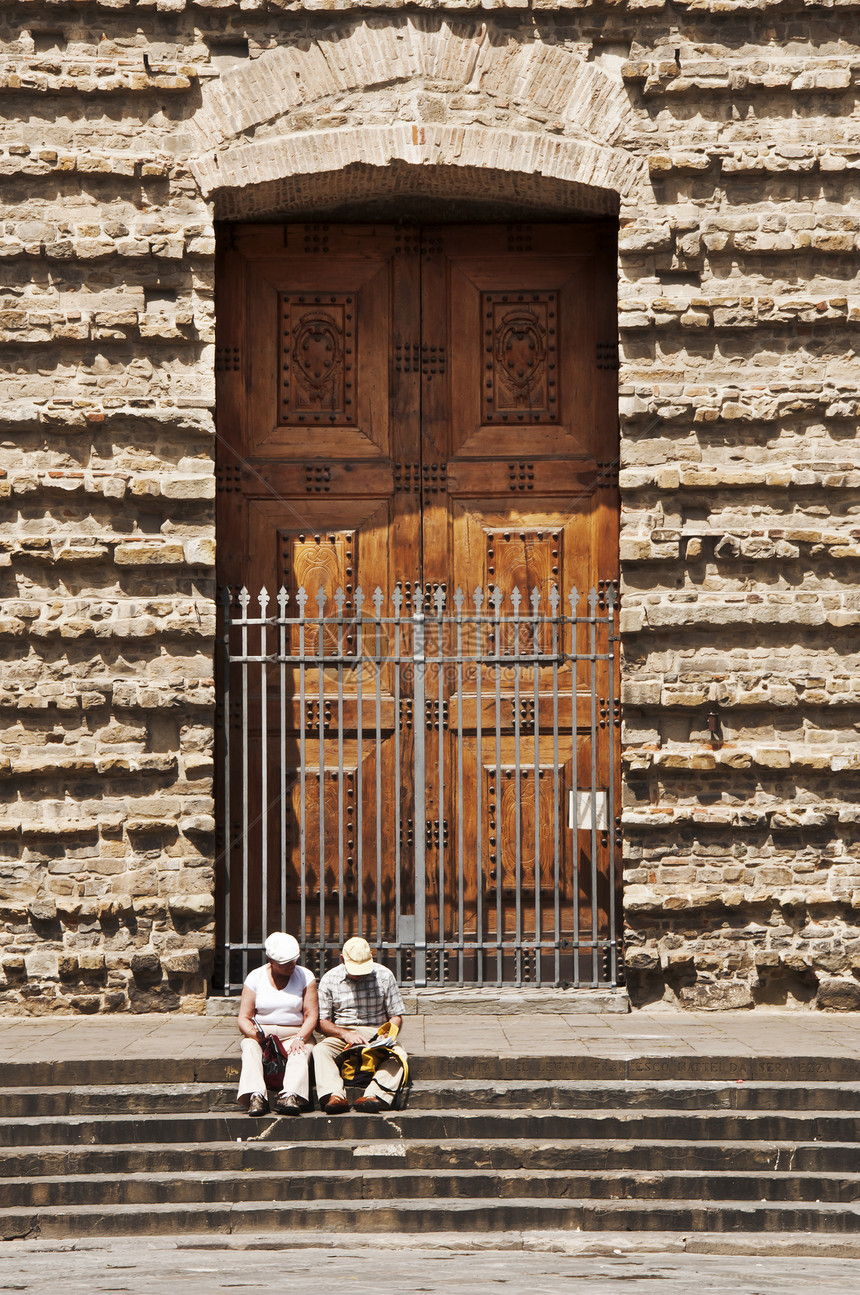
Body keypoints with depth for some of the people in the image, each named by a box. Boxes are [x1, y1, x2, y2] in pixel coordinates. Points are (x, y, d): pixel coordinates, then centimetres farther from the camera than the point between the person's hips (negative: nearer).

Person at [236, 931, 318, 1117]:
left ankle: (290, 1096, -57)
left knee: (300, 1053, -33)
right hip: (261, 1033, 0)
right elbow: (244, 1018, -1)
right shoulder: (255, 977, 5)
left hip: (294, 1033, 0)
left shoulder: (305, 976, 5)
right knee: (250, 1047, -33)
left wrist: (300, 1038, -21)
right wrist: (253, 1033, -24)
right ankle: (255, 1096, -52)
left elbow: (311, 1016, -2)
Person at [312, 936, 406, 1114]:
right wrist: (345, 1034, -16)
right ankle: (335, 1096, -51)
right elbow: (321, 1022, 2)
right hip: (341, 1034, 0)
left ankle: (374, 1096, -53)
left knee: (398, 1054, -32)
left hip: (377, 1034, 0)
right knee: (320, 1051, -32)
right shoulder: (329, 980, 4)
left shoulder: (384, 976, 5)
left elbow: (396, 1017, 8)